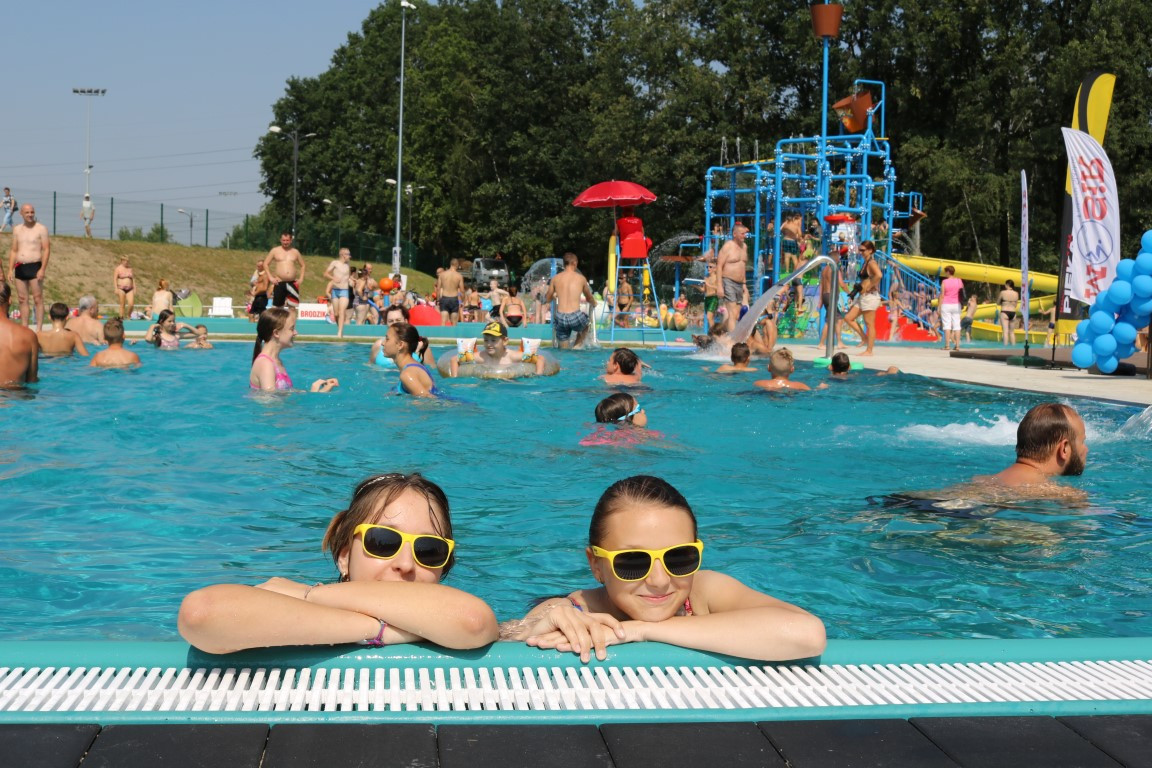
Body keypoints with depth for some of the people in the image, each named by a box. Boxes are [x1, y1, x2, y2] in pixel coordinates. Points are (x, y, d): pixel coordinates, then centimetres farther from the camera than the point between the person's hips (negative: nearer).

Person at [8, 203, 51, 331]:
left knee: (38, 299, -6)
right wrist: (10, 270, 10)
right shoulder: (17, 229, 14)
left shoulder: (41, 229, -1)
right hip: (20, 268, 6)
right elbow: (14, 251, 18)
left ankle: (38, 329, -5)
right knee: (22, 300, 7)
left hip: (34, 267, -6)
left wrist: (42, 269, -15)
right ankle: (25, 328, 12)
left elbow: (47, 250, -6)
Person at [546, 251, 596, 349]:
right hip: (575, 317, -2)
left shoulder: (556, 278, 7)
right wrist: (594, 303, 45)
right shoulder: (581, 278, 4)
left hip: (560, 318, 2)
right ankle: (577, 345, 14)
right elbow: (589, 298, 21)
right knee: (586, 324, 33)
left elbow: (547, 299, 19)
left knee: (564, 351, 17)